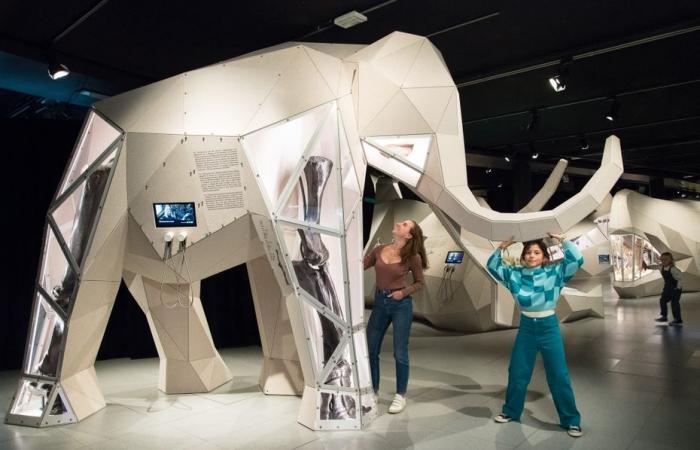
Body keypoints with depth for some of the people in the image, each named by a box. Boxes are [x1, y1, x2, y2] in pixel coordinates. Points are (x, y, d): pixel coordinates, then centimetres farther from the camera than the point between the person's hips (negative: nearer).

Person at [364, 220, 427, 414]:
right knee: (370, 349, 10)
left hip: (401, 305, -4)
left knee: (400, 353, 3)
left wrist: (403, 292, -13)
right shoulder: (379, 250, 1)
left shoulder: (413, 257, -8)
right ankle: (373, 391, 28)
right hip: (379, 303, 4)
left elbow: (419, 283, 2)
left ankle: (400, 396, 21)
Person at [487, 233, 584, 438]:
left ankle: (571, 420, 19)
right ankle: (511, 411, 31)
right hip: (526, 327, 3)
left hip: (549, 327, -2)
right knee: (517, 373, 13)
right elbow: (492, 266, 2)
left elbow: (577, 260, -14)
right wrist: (502, 247, -9)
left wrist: (562, 240, -16)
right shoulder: (515, 273, 0)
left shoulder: (555, 272, -6)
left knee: (559, 375, 4)